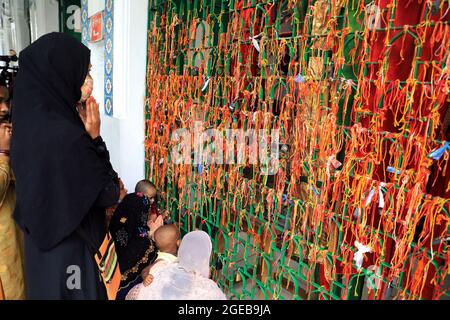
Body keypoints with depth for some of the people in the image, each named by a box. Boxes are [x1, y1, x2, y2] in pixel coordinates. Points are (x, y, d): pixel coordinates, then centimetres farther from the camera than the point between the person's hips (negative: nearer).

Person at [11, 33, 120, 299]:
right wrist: (95, 138, -17)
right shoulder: (66, 135, -30)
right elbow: (108, 194, -19)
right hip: (71, 252, -8)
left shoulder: (30, 121, -3)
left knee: (46, 290, 26)